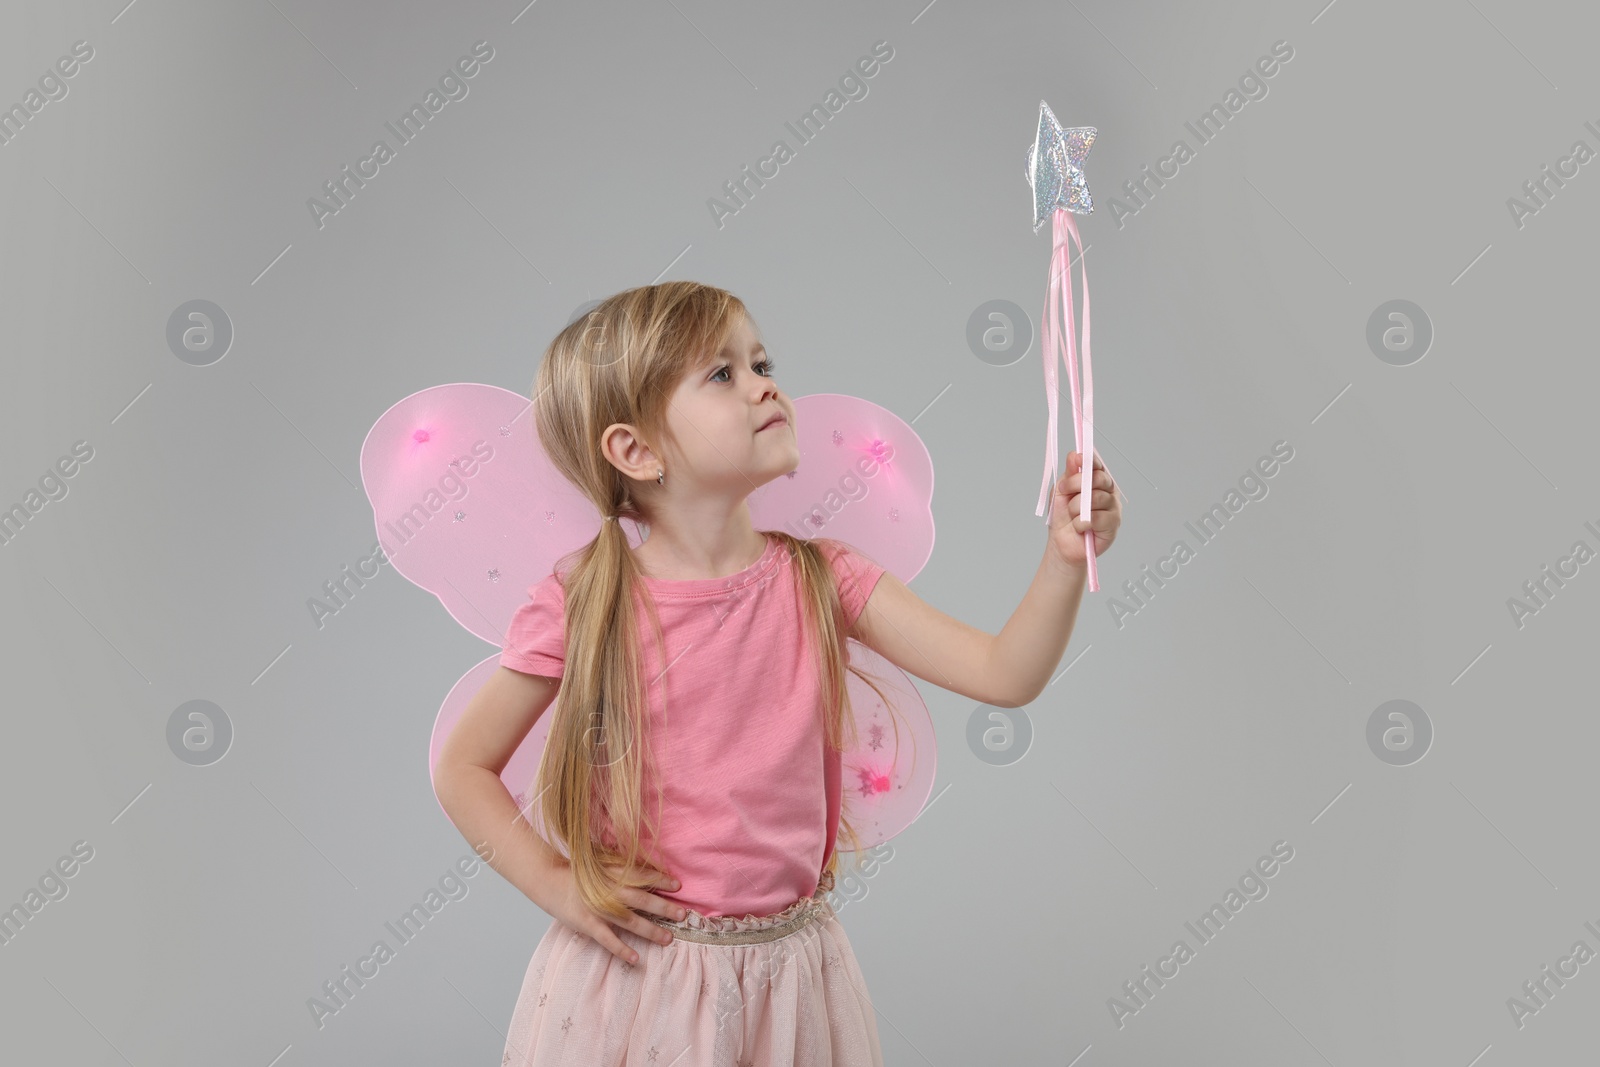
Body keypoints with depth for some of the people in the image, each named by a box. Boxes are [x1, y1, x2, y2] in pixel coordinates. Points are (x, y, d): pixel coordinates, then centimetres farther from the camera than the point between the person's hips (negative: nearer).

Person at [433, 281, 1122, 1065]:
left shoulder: (820, 580, -5)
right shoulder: (584, 605, -13)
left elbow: (1003, 675, -10)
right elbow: (463, 767, -3)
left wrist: (1065, 558, -24)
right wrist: (558, 887, -10)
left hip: (789, 971, 3)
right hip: (639, 965, -3)